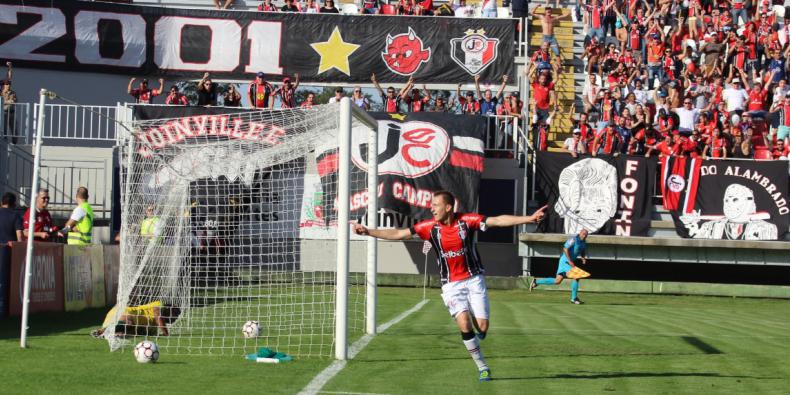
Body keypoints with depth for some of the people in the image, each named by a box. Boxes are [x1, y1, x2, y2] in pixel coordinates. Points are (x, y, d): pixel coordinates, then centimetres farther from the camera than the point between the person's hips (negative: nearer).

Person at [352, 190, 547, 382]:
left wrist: (529, 219, -24)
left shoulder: (467, 220, -11)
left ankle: (474, 343, 30)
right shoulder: (430, 226, -6)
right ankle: (482, 367, -2)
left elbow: (498, 221, -16)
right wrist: (368, 232, -7)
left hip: (474, 279, -1)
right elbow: (399, 234, -2)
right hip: (451, 284, 1)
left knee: (482, 327, -9)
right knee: (465, 324, -17)